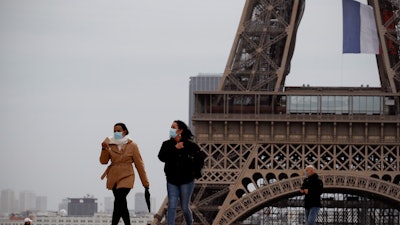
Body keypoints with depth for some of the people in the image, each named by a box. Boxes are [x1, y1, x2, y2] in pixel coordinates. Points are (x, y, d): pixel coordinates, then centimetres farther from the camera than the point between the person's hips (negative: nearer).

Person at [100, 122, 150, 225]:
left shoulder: (132, 145, -2)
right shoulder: (110, 144, 6)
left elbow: (139, 164, -1)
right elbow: (103, 161, 0)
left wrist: (145, 183, -2)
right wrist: (104, 149, -18)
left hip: (126, 177, -4)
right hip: (113, 178, 4)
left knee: (119, 202, -21)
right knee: (122, 205, 9)